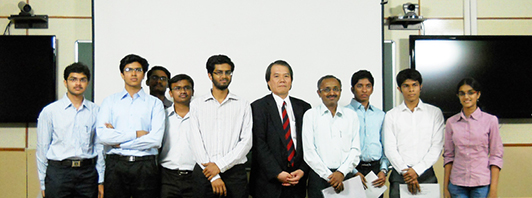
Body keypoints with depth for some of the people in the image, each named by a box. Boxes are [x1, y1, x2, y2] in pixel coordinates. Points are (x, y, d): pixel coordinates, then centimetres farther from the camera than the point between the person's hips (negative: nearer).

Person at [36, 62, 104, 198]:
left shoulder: (95, 111, 8)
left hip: (88, 172, 2)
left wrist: (100, 181, 8)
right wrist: (43, 184, 3)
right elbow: (42, 148, 5)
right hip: (58, 171, -1)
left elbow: (99, 146, 9)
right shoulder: (49, 111, 4)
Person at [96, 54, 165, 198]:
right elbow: (101, 136, -3)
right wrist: (136, 134, -8)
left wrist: (118, 142, -4)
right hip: (116, 165, 1)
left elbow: (156, 139, -7)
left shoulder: (155, 103, 8)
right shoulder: (110, 101, 11)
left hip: (145, 166, -1)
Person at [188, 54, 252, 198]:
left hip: (235, 171, 0)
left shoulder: (243, 105, 8)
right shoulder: (197, 104, 7)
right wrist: (213, 177, -9)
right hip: (204, 171, 0)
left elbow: (246, 142, 0)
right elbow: (195, 142, -1)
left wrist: (220, 165, -11)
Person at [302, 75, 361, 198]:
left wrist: (341, 172, -8)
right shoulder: (310, 115, 3)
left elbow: (355, 150, 6)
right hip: (319, 176, -2)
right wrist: (329, 176, -8)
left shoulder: (351, 115, 11)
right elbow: (309, 152, -3)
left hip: (345, 175, 2)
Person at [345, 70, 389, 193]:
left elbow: (386, 146, 15)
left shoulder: (380, 115, 15)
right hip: (354, 169, -3)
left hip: (376, 168, 4)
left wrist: (383, 170, 1)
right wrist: (354, 172, -12)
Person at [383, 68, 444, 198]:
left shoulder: (435, 113, 8)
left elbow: (437, 147, 1)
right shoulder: (391, 115, 9)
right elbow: (390, 149, 1)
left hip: (426, 174, 0)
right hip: (399, 176, 0)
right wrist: (405, 171, -11)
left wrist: (417, 170, -9)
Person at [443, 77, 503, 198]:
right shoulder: (451, 122, 6)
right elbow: (448, 155, 9)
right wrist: (445, 186, 5)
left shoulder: (490, 120, 0)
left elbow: (496, 156, 0)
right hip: (457, 184, 2)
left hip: (482, 184, -2)